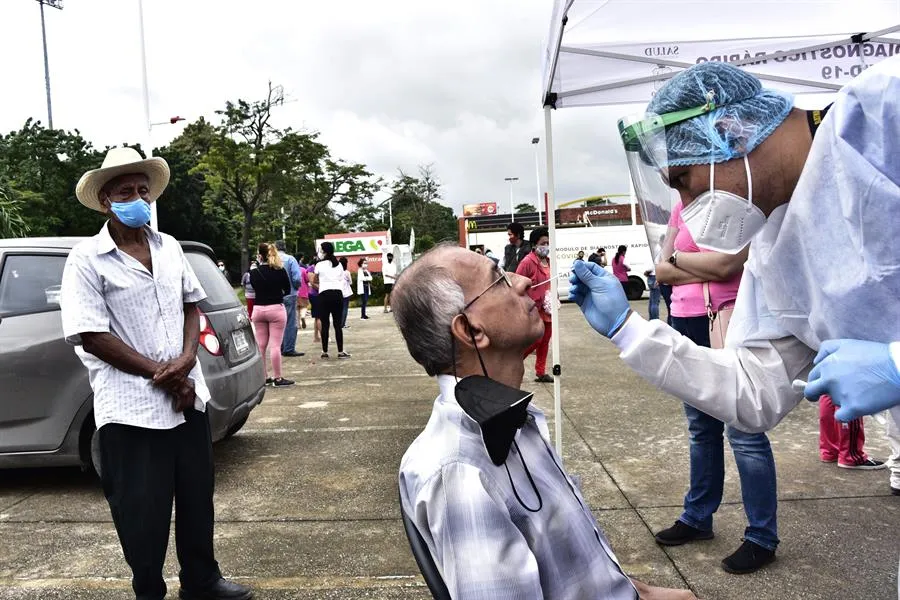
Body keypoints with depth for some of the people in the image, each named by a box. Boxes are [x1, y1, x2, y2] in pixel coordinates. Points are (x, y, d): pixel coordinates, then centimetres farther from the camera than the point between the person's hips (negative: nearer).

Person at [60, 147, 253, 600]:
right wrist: (160, 374, -15)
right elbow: (90, 336, -13)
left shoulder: (169, 247, 7)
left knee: (198, 496, 16)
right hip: (131, 406, -5)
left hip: (187, 396, 6)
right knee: (142, 511, 6)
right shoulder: (86, 259, -9)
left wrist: (186, 359, -6)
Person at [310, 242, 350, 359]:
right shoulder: (339, 265, 13)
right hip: (338, 294, 3)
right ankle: (340, 352, 3)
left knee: (325, 324, 2)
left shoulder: (320, 265, 3)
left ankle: (325, 352, 6)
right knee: (338, 324, 4)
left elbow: (314, 282, 12)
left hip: (324, 295, -3)